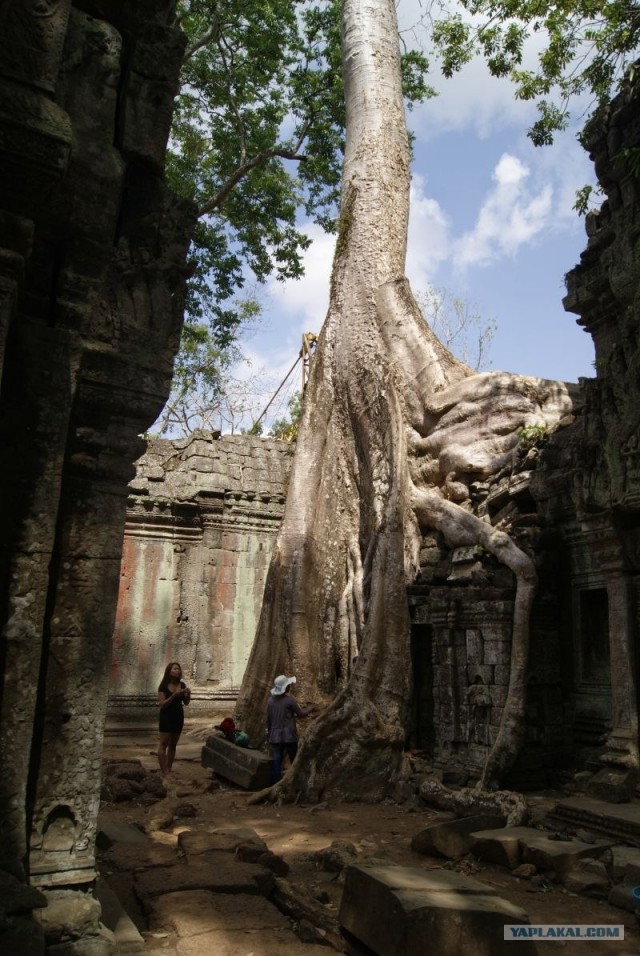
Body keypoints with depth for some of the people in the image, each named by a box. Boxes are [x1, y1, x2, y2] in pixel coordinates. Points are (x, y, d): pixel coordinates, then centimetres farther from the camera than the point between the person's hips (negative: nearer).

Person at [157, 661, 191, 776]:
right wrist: (174, 696, -27)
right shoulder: (164, 686, -12)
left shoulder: (182, 685, 2)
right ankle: (164, 772, -4)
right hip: (166, 717, -5)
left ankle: (169, 770, 18)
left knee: (173, 745, 11)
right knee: (164, 744, -5)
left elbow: (186, 702, 8)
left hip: (178, 717, 5)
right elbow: (161, 704, -16)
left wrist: (188, 694, -13)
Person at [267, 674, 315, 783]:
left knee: (277, 761, 7)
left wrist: (269, 732, 21)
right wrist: (310, 709, 14)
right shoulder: (289, 699, -14)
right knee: (295, 761, 8)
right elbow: (301, 713, -5)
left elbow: (268, 719, 9)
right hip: (289, 736, -4)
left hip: (275, 736, 5)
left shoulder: (271, 700, 2)